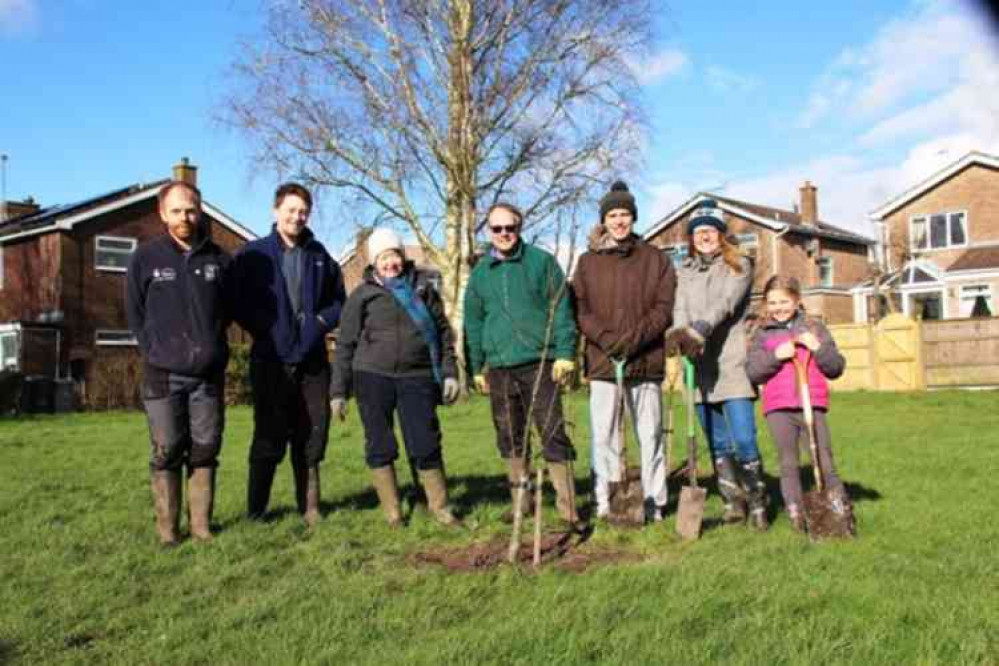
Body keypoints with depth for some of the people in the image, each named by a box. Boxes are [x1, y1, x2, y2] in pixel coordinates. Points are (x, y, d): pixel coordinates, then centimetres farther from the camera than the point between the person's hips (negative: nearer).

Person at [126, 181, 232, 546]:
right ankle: (167, 526, 12)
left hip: (209, 374, 2)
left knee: (205, 450, 6)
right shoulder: (146, 257, 0)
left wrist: (210, 345, 9)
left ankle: (201, 523, 15)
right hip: (163, 374, -2)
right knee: (167, 452, 2)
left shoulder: (218, 258, 5)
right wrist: (156, 351, 4)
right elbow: (134, 312, 7)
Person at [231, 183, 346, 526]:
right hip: (270, 360, -3)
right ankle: (256, 510, 13)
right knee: (269, 436, 1)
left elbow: (338, 299, 17)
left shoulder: (319, 255, 11)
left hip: (312, 361, 3)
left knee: (311, 435, 8)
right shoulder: (253, 253, 0)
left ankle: (309, 506, 20)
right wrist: (264, 329, -11)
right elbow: (238, 303, -2)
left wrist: (323, 321, -1)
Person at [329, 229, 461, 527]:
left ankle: (440, 507, 17)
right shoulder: (362, 295, 5)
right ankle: (392, 512, 18)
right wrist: (338, 390, 2)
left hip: (417, 378, 0)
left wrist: (449, 373, 5)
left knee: (426, 445, 0)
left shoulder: (422, 287, 10)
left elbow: (443, 332, 13)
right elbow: (345, 345, 6)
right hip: (372, 378, 0)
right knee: (380, 447, 4)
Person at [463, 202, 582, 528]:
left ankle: (568, 509, 0)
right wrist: (477, 367, 12)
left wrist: (565, 353, -9)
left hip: (539, 363, -4)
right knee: (510, 437, 11)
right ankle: (521, 502, 24)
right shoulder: (480, 272, 11)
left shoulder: (542, 261, 1)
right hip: (499, 367, 4)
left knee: (553, 434, -4)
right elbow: (473, 322, 15)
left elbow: (561, 309, -2)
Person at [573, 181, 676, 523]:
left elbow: (664, 308, 0)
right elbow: (580, 310, 3)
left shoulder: (655, 259, 7)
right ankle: (604, 501, 10)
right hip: (602, 361, 1)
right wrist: (606, 338, -13)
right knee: (603, 434, 2)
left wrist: (634, 338, -13)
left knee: (650, 434, 6)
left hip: (647, 361, 0)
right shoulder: (587, 262, 10)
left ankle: (654, 502, 15)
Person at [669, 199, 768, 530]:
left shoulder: (739, 266, 4)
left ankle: (757, 504, 9)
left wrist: (700, 329, -30)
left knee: (744, 441, -9)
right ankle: (733, 503, 21)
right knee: (717, 444, 9)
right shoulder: (683, 272, 15)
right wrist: (683, 335, -23)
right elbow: (679, 309, -1)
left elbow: (724, 304, -13)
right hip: (700, 367, 4)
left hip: (732, 365, -3)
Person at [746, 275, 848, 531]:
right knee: (788, 464, 3)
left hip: (812, 405, 0)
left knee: (825, 461, 1)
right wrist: (775, 356, -13)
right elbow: (752, 372, 1)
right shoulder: (762, 334, 10)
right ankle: (796, 514, 8)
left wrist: (818, 347, -9)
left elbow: (836, 368, 8)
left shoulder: (813, 328, 10)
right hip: (778, 408, 0)